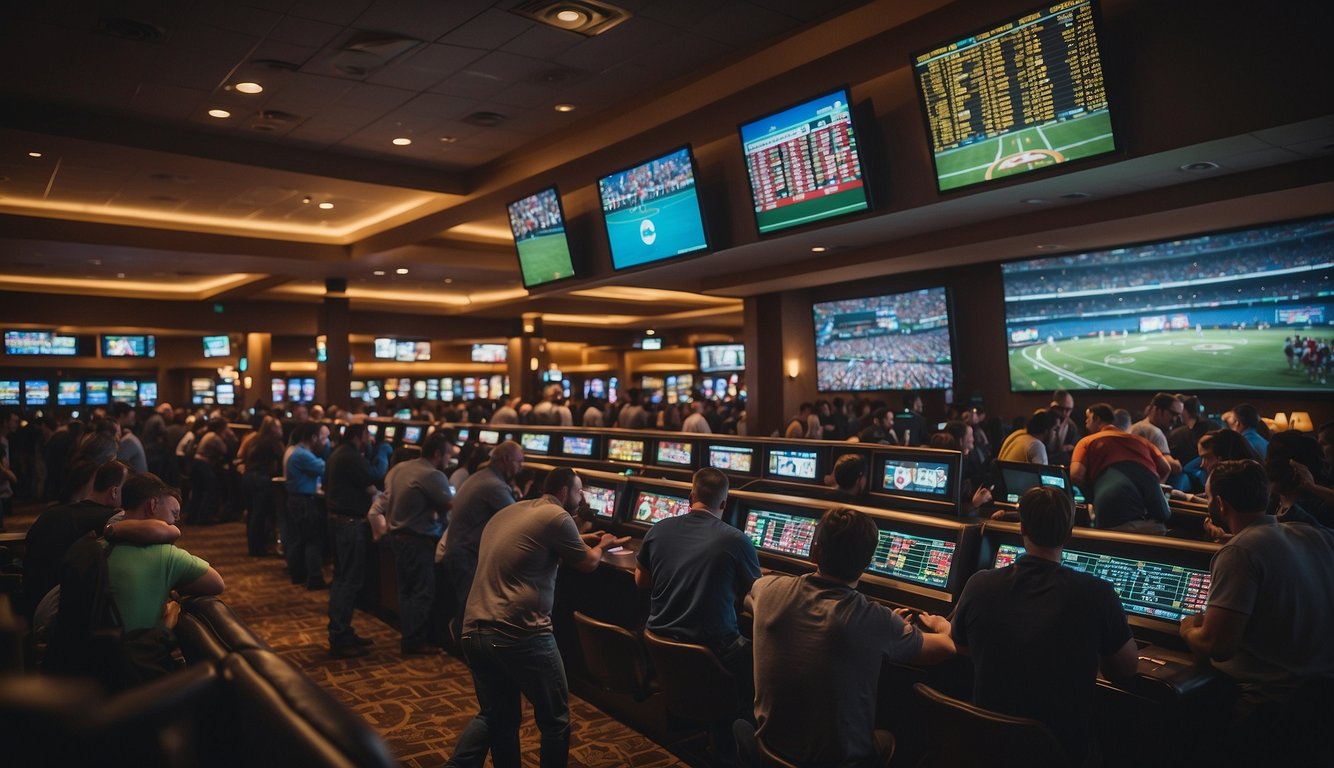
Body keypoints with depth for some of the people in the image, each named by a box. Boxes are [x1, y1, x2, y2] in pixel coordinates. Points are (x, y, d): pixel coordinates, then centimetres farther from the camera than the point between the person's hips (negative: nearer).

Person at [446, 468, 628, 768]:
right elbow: (587, 563, 5)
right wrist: (601, 545, 27)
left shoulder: (508, 512, 16)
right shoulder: (557, 516, -8)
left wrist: (581, 541, 34)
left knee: (495, 715, 24)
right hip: (520, 634, -8)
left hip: (474, 631, 8)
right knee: (555, 720, 11)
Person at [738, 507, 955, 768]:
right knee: (887, 739, 32)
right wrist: (940, 626, 20)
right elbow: (946, 648, -5)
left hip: (772, 745, 2)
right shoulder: (875, 621, -24)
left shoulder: (770, 590, -15)